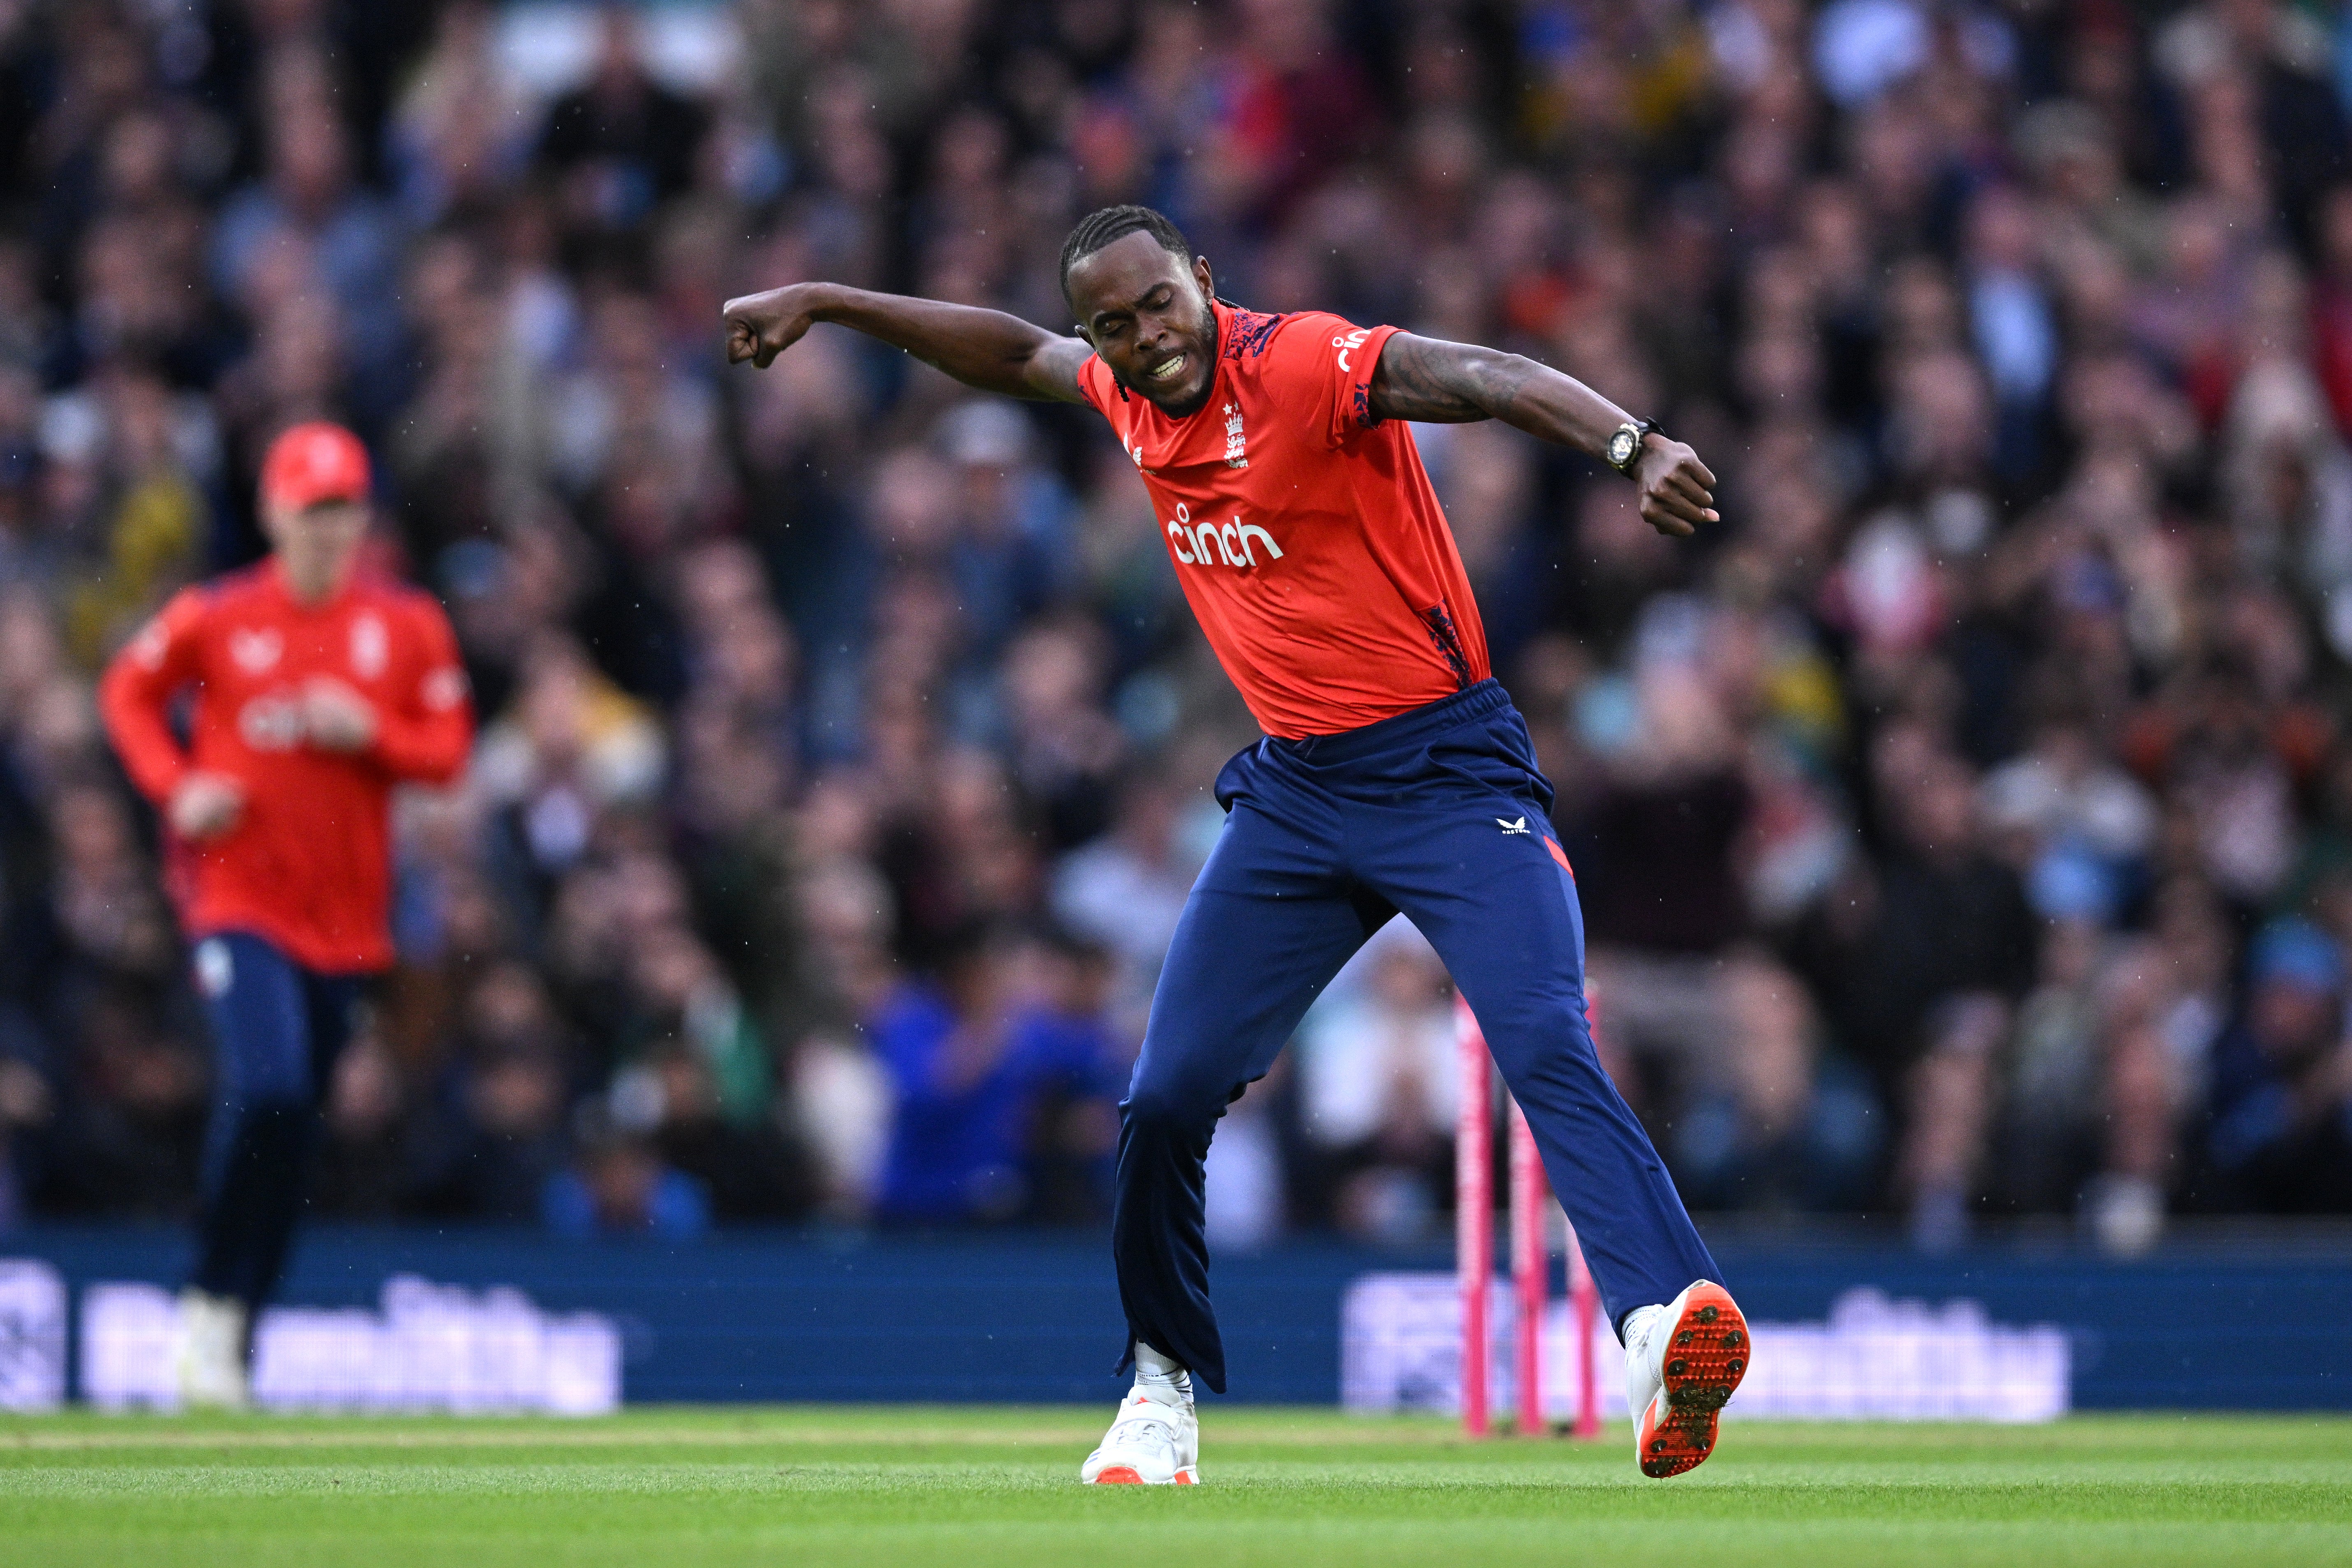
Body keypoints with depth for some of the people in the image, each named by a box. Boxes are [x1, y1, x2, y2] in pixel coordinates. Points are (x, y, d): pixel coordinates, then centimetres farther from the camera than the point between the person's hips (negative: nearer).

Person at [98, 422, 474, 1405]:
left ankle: (234, 1336, 19)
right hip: (239, 899, -3)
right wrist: (174, 787, -5)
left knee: (293, 1131, 6)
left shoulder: (409, 629, 4)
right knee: (264, 1089, -23)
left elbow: (448, 749, 6)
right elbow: (129, 691, 12)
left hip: (345, 914, 3)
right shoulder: (215, 619, -1)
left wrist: (368, 733, -13)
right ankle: (210, 1303, -6)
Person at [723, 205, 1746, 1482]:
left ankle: (1669, 1326, -41)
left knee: (1547, 1050, -25)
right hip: (1294, 791, 7)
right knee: (1166, 1099, 4)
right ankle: (1164, 1387, 23)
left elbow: (1491, 381, -35)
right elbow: (1015, 354, 25)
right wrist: (823, 304, 26)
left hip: (1449, 774, -7)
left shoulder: (1303, 364, -19)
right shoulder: (1129, 395, 4)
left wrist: (1633, 446, -52)